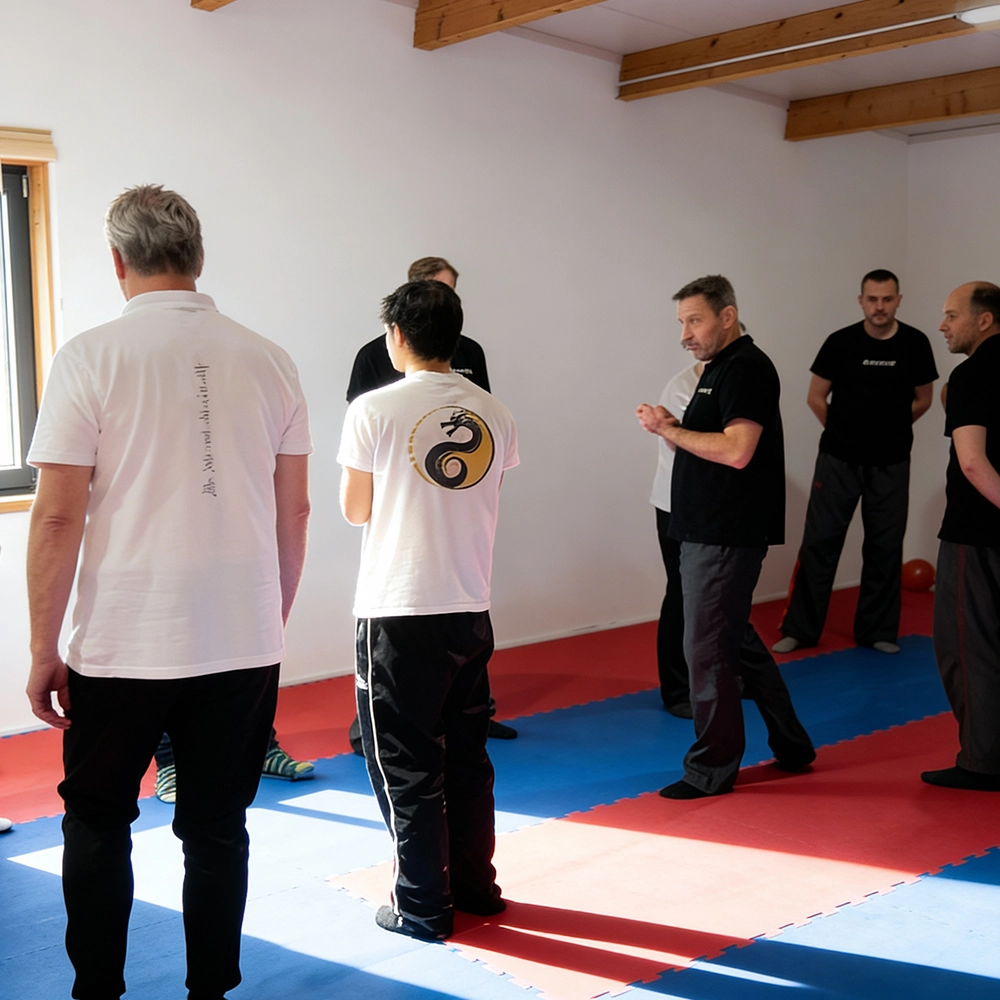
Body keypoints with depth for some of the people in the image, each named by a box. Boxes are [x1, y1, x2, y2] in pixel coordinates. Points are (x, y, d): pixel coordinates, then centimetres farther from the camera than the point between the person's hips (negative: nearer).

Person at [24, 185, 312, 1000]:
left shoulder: (93, 356, -8)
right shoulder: (268, 360, 2)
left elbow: (58, 517, -10)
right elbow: (294, 511, 5)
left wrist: (44, 649, -1)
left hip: (124, 644, -2)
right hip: (244, 642, 3)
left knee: (97, 824, 17)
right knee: (217, 827, 14)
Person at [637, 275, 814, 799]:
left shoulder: (746, 367, -14)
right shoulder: (719, 367, 17)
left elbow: (736, 450, -25)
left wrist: (669, 429, -15)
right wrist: (671, 428, 1)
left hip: (727, 535, -11)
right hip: (709, 530, 11)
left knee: (707, 648, -3)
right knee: (737, 641, 18)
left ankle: (712, 768, 10)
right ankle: (791, 746, 30)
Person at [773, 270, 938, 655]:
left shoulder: (915, 344, -4)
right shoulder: (841, 342, -8)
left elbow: (922, 399, 9)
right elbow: (816, 397, 1)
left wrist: (890, 431, 12)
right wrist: (846, 432, 7)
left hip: (891, 463, 2)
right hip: (839, 460, -2)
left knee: (885, 547, 9)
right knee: (820, 542, -1)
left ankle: (877, 630, 21)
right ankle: (800, 629, 7)